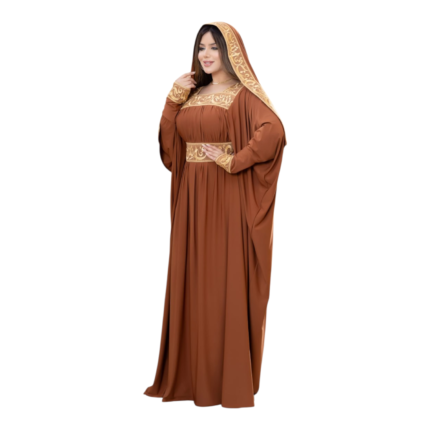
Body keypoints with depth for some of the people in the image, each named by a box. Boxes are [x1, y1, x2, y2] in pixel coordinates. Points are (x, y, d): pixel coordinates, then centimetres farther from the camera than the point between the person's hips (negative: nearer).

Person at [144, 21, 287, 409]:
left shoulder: (243, 94, -6)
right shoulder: (193, 94, 15)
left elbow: (274, 132, -23)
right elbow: (168, 143, 8)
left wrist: (232, 161, -18)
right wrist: (174, 98, 0)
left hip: (226, 199, -7)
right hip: (192, 200, 7)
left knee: (225, 284, -4)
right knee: (191, 283, 8)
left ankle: (230, 379, 4)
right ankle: (190, 374, 17)